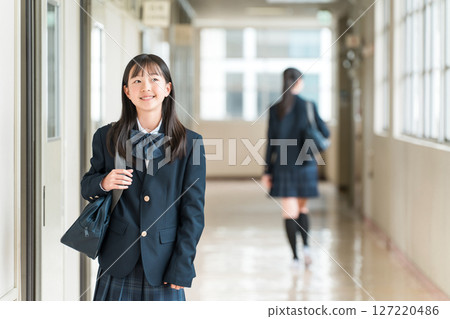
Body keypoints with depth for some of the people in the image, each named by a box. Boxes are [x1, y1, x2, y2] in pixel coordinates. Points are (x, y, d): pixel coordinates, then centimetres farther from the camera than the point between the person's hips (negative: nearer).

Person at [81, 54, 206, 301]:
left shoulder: (189, 143, 0)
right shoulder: (106, 138, 4)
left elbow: (193, 210, 0)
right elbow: (87, 188, 15)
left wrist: (182, 268, -6)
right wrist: (103, 183, -9)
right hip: (117, 263, 1)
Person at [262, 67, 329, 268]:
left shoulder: (275, 109, -2)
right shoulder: (308, 106, -6)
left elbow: (271, 141, -2)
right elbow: (325, 133, -1)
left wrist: (268, 171, 2)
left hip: (283, 164, 0)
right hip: (305, 163, 0)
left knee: (289, 211, 3)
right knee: (302, 207, 17)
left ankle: (295, 255, -1)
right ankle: (306, 245, -1)